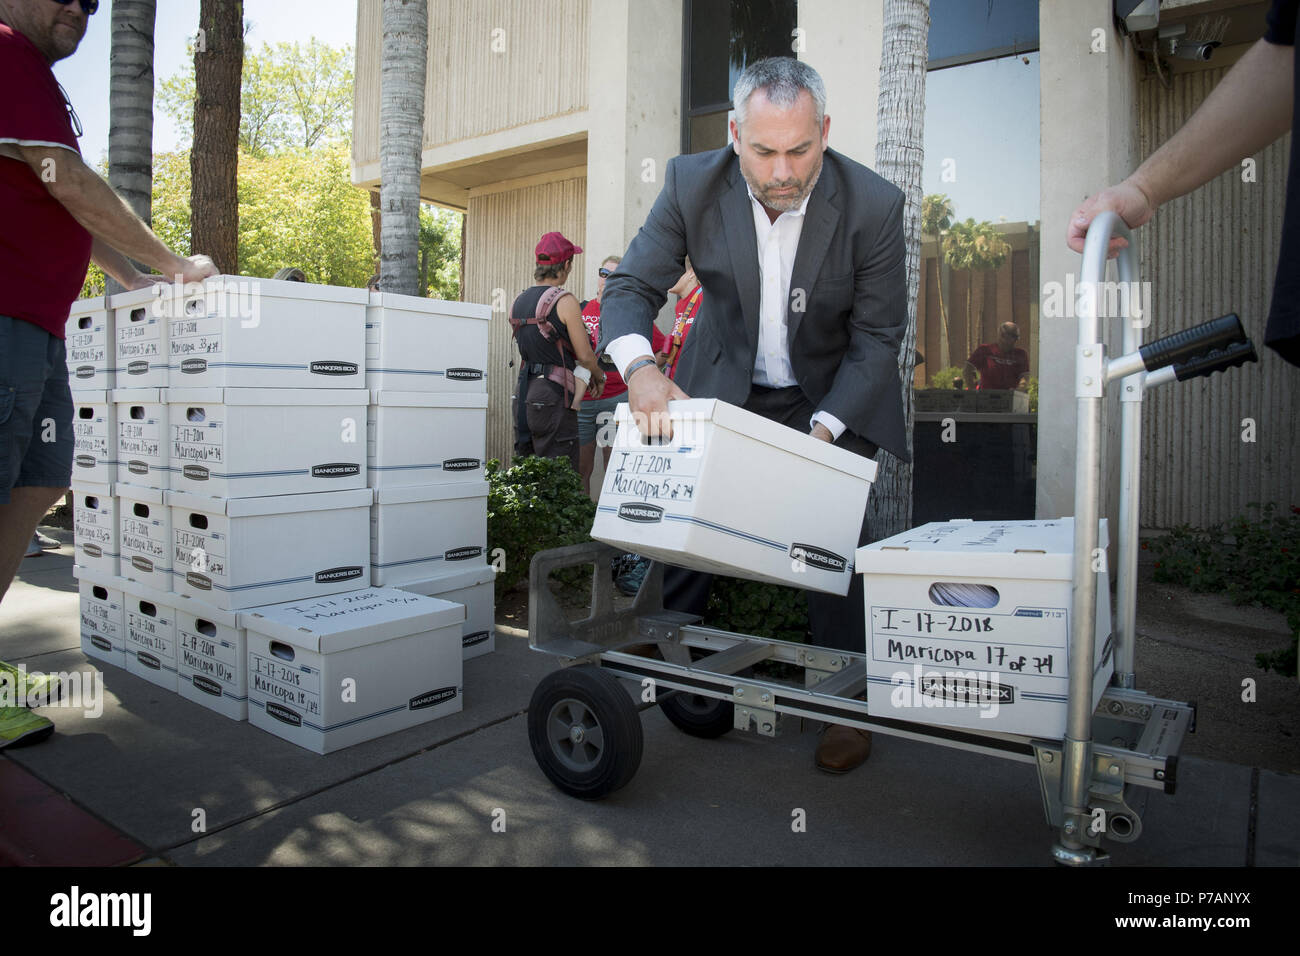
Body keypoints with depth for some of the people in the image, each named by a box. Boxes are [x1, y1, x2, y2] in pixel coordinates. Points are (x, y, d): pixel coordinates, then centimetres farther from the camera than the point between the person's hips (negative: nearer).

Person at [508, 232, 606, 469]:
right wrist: (599, 377, 13)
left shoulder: (518, 301, 13)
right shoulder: (565, 301, -9)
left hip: (525, 395, 8)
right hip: (553, 396, -8)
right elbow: (585, 356, -8)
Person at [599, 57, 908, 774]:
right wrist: (639, 367, -37)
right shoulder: (692, 184, -17)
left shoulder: (873, 205, -21)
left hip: (831, 393, -1)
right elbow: (631, 286, -15)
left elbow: (877, 336, -14)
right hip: (724, 381, 2)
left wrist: (824, 428, -26)